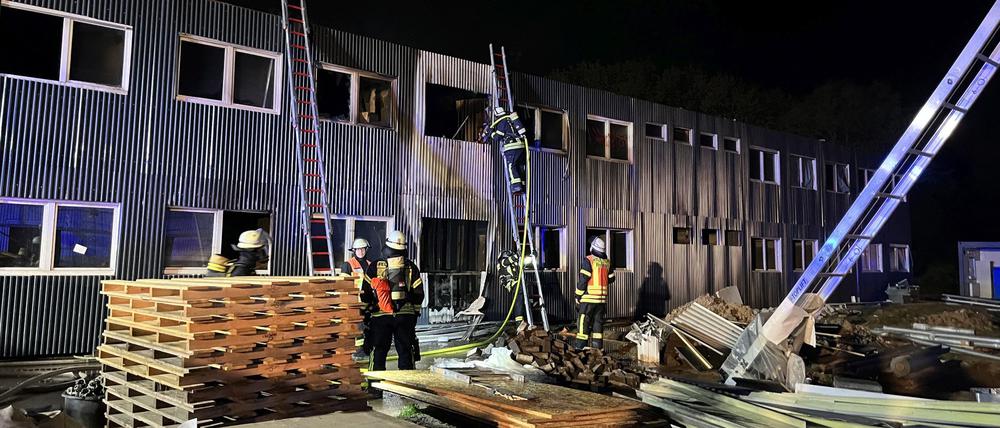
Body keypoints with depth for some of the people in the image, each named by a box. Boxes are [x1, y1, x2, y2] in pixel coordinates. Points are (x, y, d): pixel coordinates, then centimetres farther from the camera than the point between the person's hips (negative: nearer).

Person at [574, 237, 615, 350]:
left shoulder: (589, 260, -10)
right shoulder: (607, 262, 8)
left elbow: (583, 279, -13)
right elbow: (611, 278, 17)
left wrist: (578, 295, -6)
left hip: (589, 297, -5)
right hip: (602, 298, 6)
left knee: (584, 320, -2)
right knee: (598, 320, 13)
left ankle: (581, 345, -4)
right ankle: (598, 345, 15)